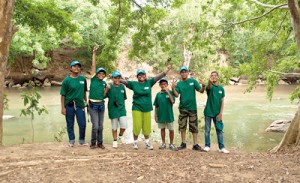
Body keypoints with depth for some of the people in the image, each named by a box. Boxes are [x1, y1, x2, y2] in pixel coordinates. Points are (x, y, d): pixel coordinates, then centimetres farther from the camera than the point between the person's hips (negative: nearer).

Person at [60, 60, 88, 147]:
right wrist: (63, 108, -7)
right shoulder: (66, 80, -5)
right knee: (70, 124, 8)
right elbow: (63, 95, -5)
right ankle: (71, 140, 23)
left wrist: (86, 102, 15)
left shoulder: (83, 79, 3)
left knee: (82, 124, 2)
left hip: (80, 104, 2)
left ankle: (82, 140, 20)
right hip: (69, 105, -2)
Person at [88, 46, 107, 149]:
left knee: (100, 126, 9)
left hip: (101, 105, 4)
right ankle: (93, 142, 11)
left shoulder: (104, 83, 8)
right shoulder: (93, 79, -3)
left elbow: (103, 95, 9)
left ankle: (100, 143, 20)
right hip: (93, 105, -4)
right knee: (95, 126, -7)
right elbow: (93, 66, -8)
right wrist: (94, 53, -12)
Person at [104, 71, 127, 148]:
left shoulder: (122, 86, 3)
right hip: (113, 109, -2)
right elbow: (103, 96, -17)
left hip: (121, 109, 2)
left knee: (124, 125, -5)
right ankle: (115, 140, 29)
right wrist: (106, 89, -29)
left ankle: (121, 135, 26)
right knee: (114, 126, 9)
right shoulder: (109, 87, -8)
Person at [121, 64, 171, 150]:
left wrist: (168, 69, -7)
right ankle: (135, 142, 17)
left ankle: (147, 143, 24)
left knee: (147, 126, 8)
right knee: (137, 126, -2)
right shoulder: (134, 84, 1)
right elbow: (124, 81, -4)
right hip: (137, 108, -1)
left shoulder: (149, 82, 3)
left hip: (147, 109, 2)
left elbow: (159, 76, -1)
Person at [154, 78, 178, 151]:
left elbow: (172, 101, -20)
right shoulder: (158, 94, 4)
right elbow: (156, 106, 8)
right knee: (162, 129, 13)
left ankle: (171, 144, 18)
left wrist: (167, 91, -20)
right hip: (161, 115, 2)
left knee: (171, 130, 2)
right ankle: (163, 143, 25)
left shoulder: (170, 92, -3)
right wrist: (155, 115, 3)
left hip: (169, 115, -2)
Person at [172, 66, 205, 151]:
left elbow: (201, 90, -7)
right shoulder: (178, 84, 3)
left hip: (192, 107, -2)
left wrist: (203, 86, -27)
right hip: (182, 108, 2)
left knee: (194, 127, 3)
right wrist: (173, 88, -25)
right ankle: (183, 143, 20)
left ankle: (195, 144, 9)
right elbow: (176, 95, -8)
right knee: (182, 126, 8)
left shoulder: (193, 81, 0)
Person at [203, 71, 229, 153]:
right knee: (207, 130, 5)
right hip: (208, 112, -2)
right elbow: (209, 87, -31)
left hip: (217, 113, 3)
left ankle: (221, 147, 10)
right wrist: (209, 81, -55)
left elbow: (222, 101, 4)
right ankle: (207, 146, 15)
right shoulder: (210, 87, -5)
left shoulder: (221, 88, 5)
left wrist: (221, 113, -5)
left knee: (219, 130, 5)